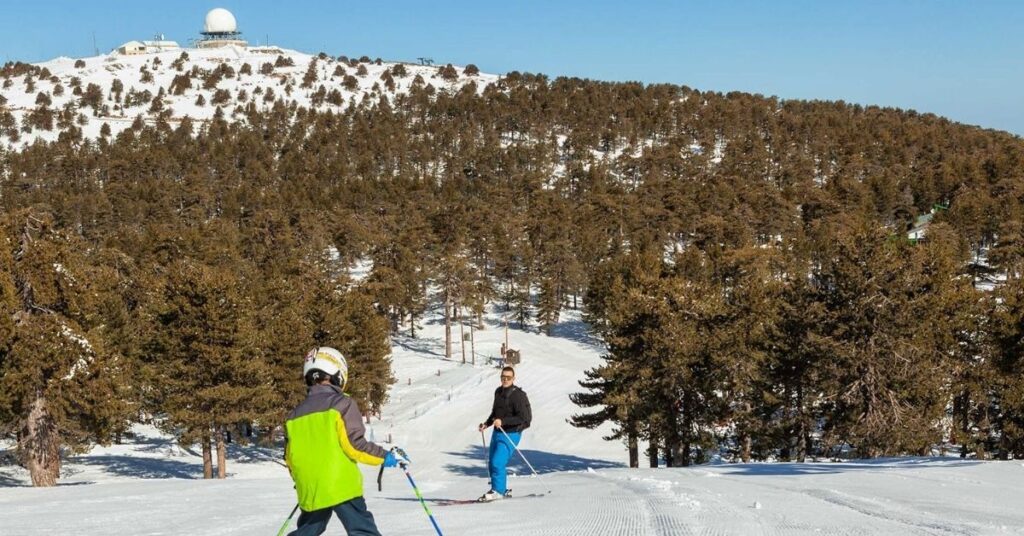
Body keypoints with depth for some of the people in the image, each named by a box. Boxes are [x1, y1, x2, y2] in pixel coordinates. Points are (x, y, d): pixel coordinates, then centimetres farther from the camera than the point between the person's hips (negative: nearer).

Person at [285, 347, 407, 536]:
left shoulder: (295, 415, 11)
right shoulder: (341, 403, -6)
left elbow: (290, 458, 15)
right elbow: (354, 444, -13)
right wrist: (385, 456, -2)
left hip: (309, 492, 6)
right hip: (341, 487, -5)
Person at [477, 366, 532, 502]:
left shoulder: (518, 395, -16)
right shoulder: (498, 392, 8)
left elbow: (522, 418, -21)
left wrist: (503, 421, -26)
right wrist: (487, 423, 9)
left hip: (510, 434, -8)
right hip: (497, 432, 8)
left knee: (498, 462, -17)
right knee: (491, 463, 11)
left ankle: (498, 490, -5)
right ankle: (502, 490, 24)